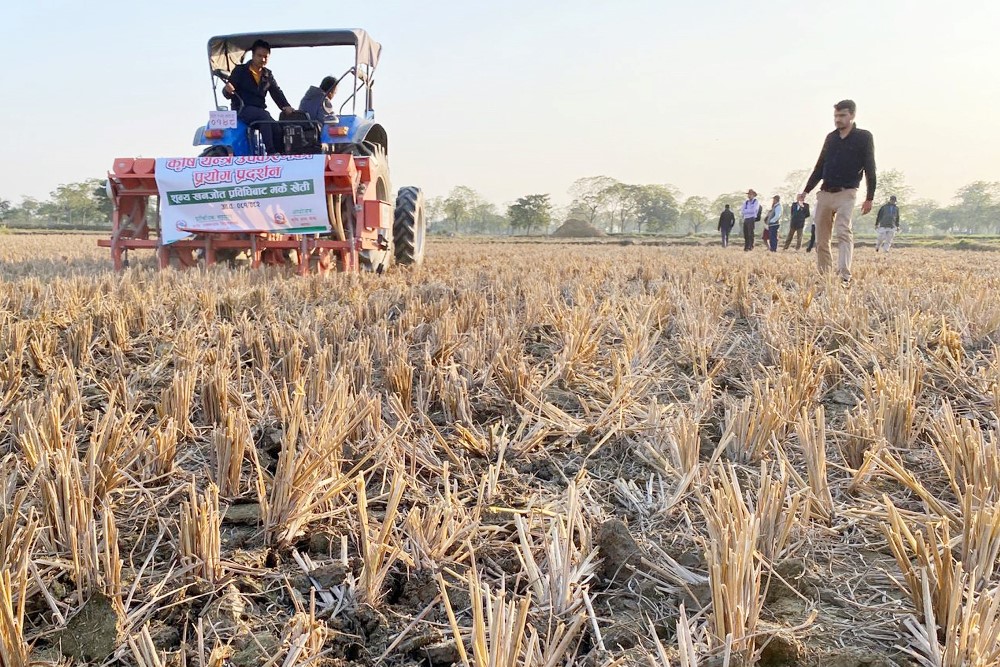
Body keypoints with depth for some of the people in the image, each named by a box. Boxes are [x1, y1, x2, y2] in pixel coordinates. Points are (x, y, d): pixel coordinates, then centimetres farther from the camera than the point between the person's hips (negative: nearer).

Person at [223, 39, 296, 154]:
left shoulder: (268, 75, 18)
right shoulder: (240, 71, 5)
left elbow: (277, 93, 7)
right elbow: (227, 94, 0)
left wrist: (286, 106, -13)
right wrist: (228, 90, -26)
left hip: (261, 111, 5)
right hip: (243, 110, -5)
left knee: (277, 129, -23)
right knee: (264, 116, -34)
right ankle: (271, 153, -42)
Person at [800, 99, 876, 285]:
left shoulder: (864, 137, 1)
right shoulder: (830, 138, 15)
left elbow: (870, 169, -2)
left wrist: (869, 198, -7)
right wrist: (806, 190, 15)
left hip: (846, 193, -5)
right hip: (825, 193, 5)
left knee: (843, 232, -20)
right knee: (821, 239, 4)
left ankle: (845, 276, -28)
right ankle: (824, 276, 12)